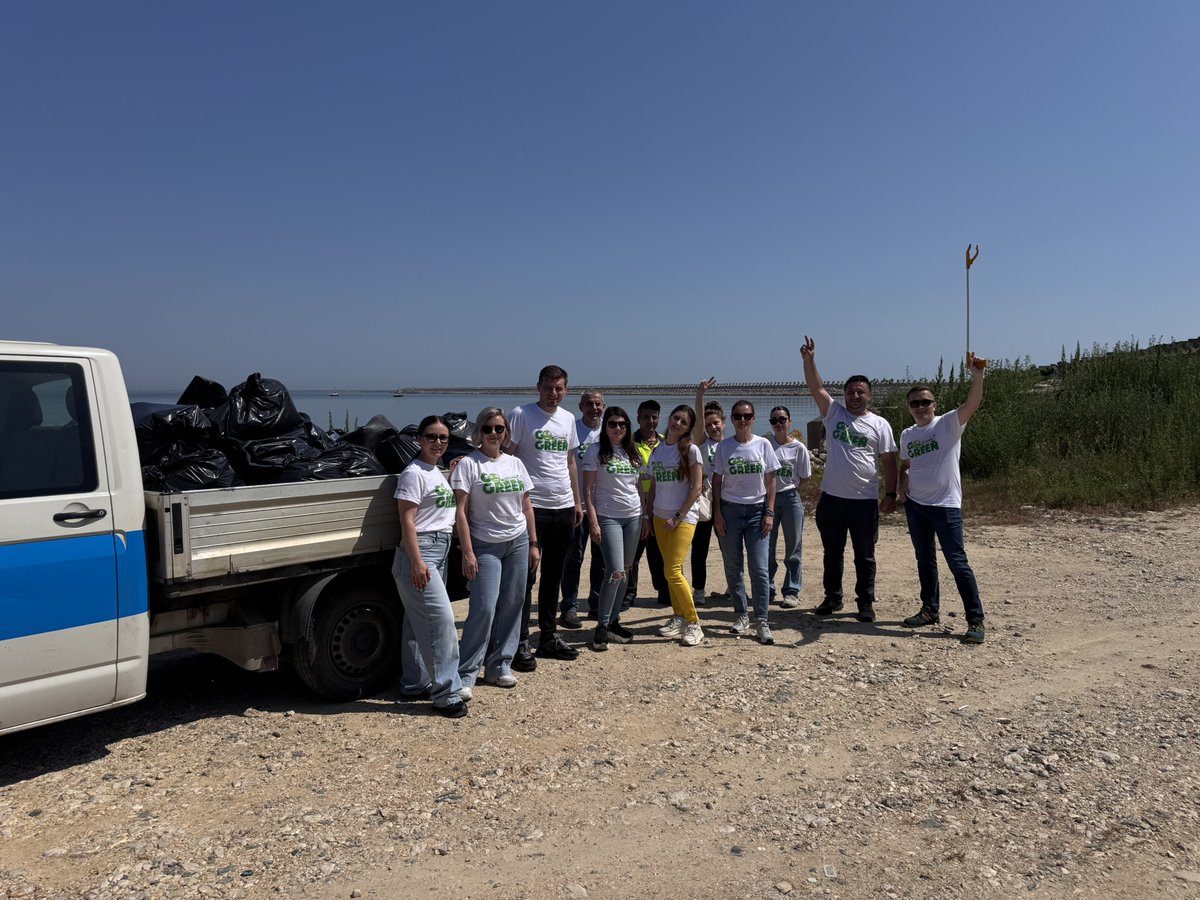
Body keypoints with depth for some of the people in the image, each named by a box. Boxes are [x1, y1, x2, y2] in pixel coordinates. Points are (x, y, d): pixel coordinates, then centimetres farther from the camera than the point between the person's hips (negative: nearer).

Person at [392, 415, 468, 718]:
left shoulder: (438, 472, 16)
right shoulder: (413, 473, -10)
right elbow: (407, 521, -15)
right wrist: (417, 562, -21)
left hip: (440, 551, 9)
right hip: (420, 550, -9)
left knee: (420, 620, 15)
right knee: (441, 617, -12)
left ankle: (414, 682, 24)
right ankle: (447, 692, -8)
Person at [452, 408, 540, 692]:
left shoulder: (515, 464, 9)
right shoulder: (469, 464, -6)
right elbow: (461, 511, -10)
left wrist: (533, 544, 10)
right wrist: (467, 552, -15)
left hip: (518, 543, 5)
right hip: (485, 546, -5)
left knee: (512, 606, 7)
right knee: (484, 608, -10)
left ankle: (499, 665, 21)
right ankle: (465, 673, 2)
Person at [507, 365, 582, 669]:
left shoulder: (567, 419, 13)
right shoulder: (521, 415, -6)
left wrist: (577, 502, 18)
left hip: (563, 508, 6)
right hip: (531, 506, -6)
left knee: (553, 575, 15)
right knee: (525, 577, -2)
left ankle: (548, 637, 26)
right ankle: (521, 643, 5)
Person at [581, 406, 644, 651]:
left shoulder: (633, 453, 11)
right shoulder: (596, 451, -4)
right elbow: (588, 490, -6)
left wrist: (645, 517, 12)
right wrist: (593, 522, -13)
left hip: (633, 517, 5)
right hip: (608, 517, -5)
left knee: (625, 572, 7)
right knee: (616, 572, -14)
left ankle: (614, 620, 19)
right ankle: (602, 626, -3)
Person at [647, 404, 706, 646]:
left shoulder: (690, 449, -6)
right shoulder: (657, 449, 10)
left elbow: (697, 487, -9)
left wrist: (678, 517, -12)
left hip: (684, 518, -5)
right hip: (661, 517, 6)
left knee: (672, 572, -13)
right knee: (670, 571, 9)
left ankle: (693, 624, -2)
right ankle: (678, 618, 21)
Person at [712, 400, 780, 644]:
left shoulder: (763, 445, 2)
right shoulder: (724, 446, 2)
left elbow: (770, 480, 4)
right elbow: (716, 481, 5)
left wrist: (769, 512, -3)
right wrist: (717, 513, -2)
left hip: (757, 510, -1)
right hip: (730, 510, 1)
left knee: (759, 568, -5)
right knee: (733, 567, 6)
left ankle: (762, 622, -3)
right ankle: (741, 615, 20)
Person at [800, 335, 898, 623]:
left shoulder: (880, 424, 1)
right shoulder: (834, 413, 5)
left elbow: (889, 461, 0)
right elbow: (816, 387, -6)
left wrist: (890, 494, -6)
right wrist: (809, 359, -18)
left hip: (865, 501, -2)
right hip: (831, 498, 2)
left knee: (864, 556, 7)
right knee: (832, 553, 13)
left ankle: (866, 603, 18)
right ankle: (833, 598, 26)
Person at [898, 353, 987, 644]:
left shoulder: (949, 423, -7)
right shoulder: (906, 435, 10)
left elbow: (972, 404, -25)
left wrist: (977, 374, -39)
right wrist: (902, 482, 5)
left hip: (946, 505, -6)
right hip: (915, 504, 6)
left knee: (957, 562, -8)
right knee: (924, 560, 16)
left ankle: (976, 620, -2)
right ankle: (929, 610, 29)